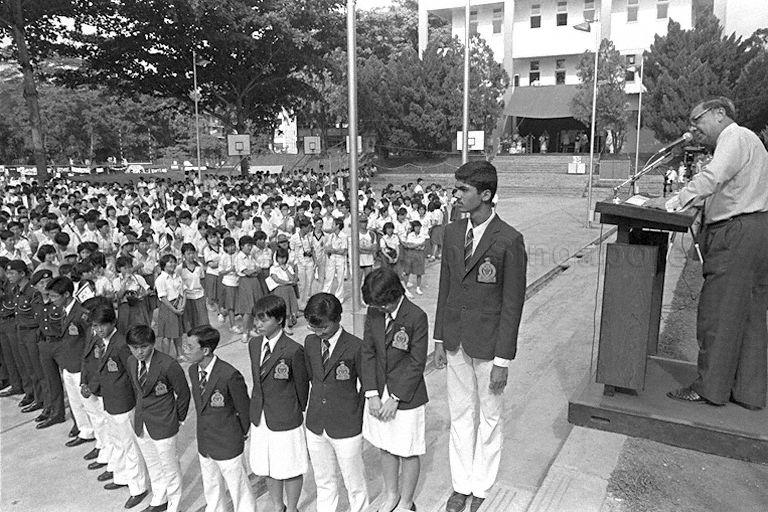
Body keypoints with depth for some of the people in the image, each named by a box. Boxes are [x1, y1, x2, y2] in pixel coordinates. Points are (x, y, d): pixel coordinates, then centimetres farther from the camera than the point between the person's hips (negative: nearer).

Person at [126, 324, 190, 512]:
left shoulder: (168, 365, -24)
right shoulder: (131, 362, -3)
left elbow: (183, 393, -12)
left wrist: (178, 418, -3)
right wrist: (141, 409, 13)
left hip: (163, 426, -6)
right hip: (141, 424, 6)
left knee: (169, 468, 10)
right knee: (152, 465, 23)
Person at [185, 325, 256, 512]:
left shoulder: (230, 375, -27)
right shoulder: (193, 371, -4)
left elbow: (244, 408, -13)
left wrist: (242, 433, 1)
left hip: (228, 446, -6)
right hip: (204, 445, 7)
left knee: (240, 493, 11)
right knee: (211, 491, 24)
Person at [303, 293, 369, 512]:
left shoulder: (355, 347, -18)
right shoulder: (310, 342, -2)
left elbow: (367, 385, -7)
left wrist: (356, 413, -4)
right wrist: (315, 408, 11)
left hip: (347, 429, -4)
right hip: (315, 427, 5)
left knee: (354, 483, 14)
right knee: (323, 481, 21)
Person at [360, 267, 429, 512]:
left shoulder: (416, 317, -19)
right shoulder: (374, 312, -4)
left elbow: (417, 363, -15)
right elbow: (368, 352, 0)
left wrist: (395, 399, -14)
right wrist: (372, 394, -7)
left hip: (406, 397, -5)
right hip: (378, 394, 5)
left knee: (408, 453, 11)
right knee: (386, 448, 20)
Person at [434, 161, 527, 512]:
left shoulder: (509, 241, -16)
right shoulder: (452, 233, 2)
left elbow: (513, 303, -14)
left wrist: (502, 360, -14)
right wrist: (440, 339, 9)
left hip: (488, 345, -5)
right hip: (455, 343, 5)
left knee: (489, 419, 14)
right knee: (460, 415, 17)